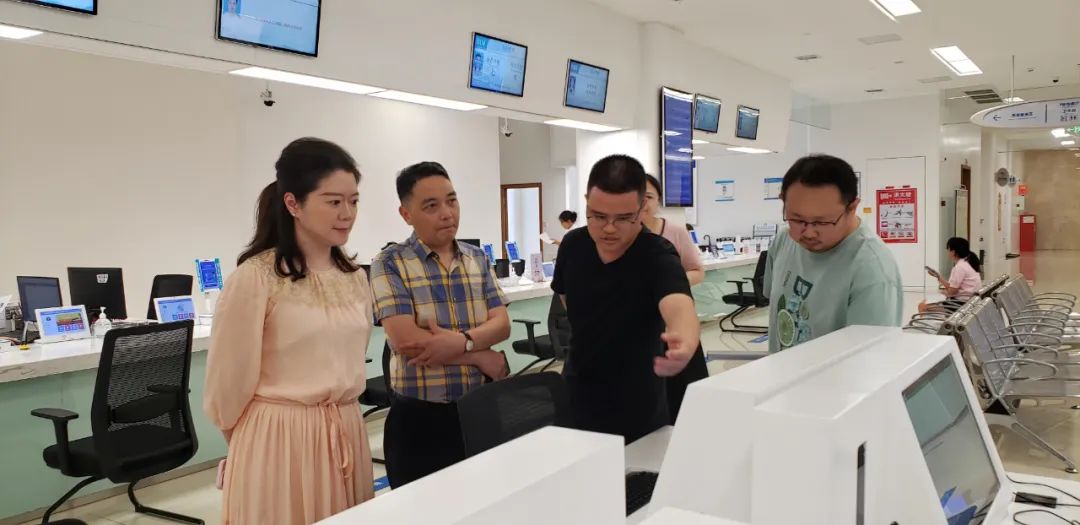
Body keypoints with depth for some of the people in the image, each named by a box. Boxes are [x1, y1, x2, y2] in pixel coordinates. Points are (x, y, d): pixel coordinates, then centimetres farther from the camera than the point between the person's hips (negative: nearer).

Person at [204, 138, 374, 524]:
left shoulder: (355, 277, 6)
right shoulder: (256, 277, -13)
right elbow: (228, 382, -6)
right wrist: (253, 441, 7)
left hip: (347, 433, 6)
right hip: (279, 440, -6)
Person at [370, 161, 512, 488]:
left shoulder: (478, 259, 6)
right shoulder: (390, 264, -9)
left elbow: (502, 325, -1)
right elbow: (405, 340, -19)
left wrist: (463, 341, -22)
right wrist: (482, 358, -12)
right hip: (419, 418, -4)